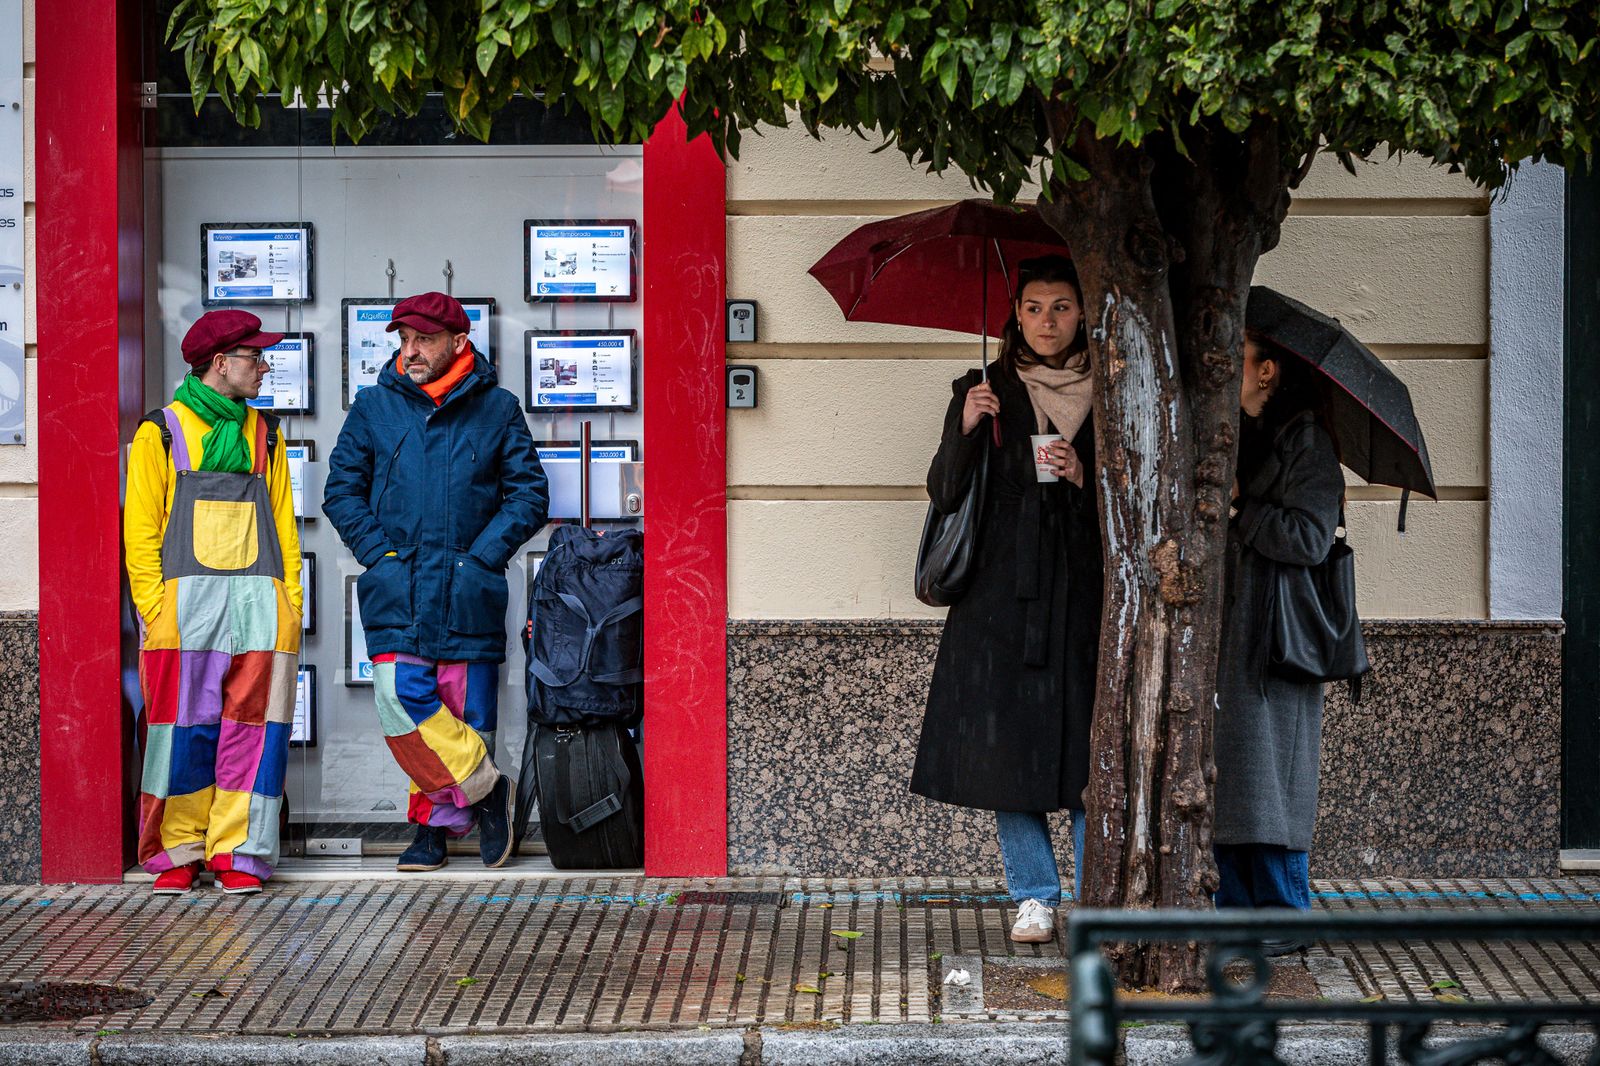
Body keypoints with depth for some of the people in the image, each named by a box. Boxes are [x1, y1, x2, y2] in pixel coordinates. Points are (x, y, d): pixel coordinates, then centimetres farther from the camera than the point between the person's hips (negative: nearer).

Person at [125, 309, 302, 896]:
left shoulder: (263, 435, 19)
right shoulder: (161, 433, 7)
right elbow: (140, 529, 2)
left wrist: (290, 598, 6)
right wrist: (153, 606, -8)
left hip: (260, 603, 3)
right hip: (186, 599, -3)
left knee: (252, 726, -3)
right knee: (184, 726, -4)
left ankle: (238, 853, 0)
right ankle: (178, 853, 4)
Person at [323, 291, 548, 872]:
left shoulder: (497, 410, 7)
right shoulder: (373, 408, 10)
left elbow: (529, 494, 8)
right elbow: (341, 490, 12)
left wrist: (482, 556, -4)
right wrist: (380, 552, -2)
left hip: (469, 590, 0)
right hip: (396, 588, 0)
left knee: (466, 710, -1)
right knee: (401, 696, -17)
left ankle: (436, 821, 13)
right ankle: (482, 786, -2)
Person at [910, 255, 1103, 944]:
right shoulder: (985, 391, 7)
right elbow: (945, 495, 0)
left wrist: (1085, 479, -10)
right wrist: (964, 429, -15)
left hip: (1083, 585, 0)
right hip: (1003, 587, 0)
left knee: (1086, 740, -5)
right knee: (1008, 738, -1)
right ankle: (1034, 895, 9)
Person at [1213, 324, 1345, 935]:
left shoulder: (1307, 442, -8)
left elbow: (1309, 540, -17)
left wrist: (1235, 503, -12)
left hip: (1272, 638, -7)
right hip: (1217, 632, 8)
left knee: (1267, 778, -5)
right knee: (1218, 778, 6)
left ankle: (1283, 917, 2)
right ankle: (1234, 908, 11)